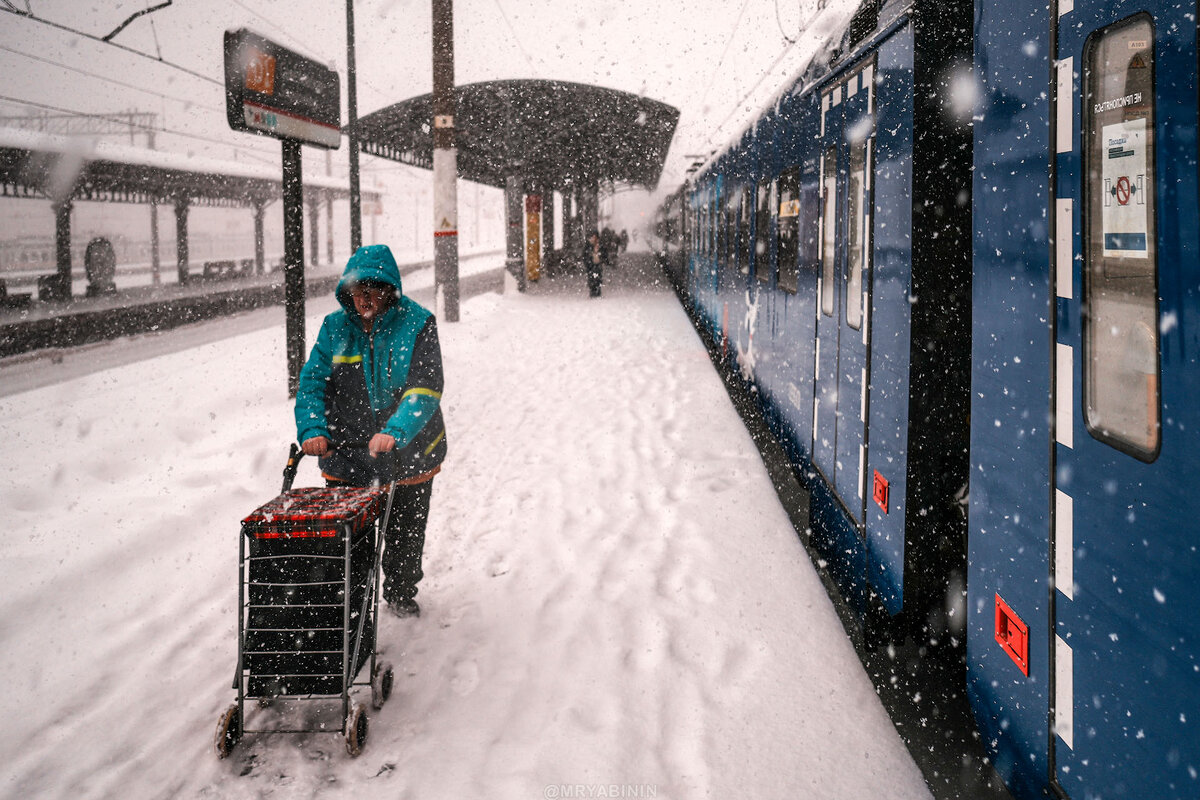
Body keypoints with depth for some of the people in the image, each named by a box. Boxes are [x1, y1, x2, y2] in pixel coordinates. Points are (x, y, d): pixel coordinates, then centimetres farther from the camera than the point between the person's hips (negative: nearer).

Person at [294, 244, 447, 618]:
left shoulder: (417, 323, -12)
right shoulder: (335, 326, -1)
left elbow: (425, 388, -21)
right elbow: (313, 380, -3)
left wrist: (395, 432, -35)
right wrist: (312, 430, -20)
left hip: (408, 451, -1)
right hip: (346, 449, 2)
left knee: (405, 533, 15)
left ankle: (401, 595, 38)